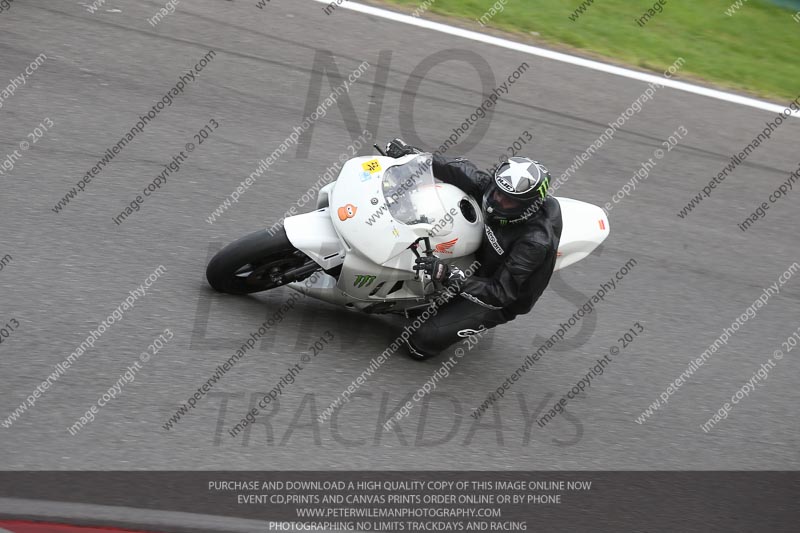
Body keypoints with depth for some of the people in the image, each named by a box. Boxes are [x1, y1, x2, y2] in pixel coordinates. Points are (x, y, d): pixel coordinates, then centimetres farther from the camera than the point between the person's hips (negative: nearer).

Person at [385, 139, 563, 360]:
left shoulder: (535, 242, -36)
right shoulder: (500, 190, -16)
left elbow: (500, 294, -35)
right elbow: (462, 171, -4)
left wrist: (450, 275, -44)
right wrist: (412, 154, -10)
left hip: (495, 300, -7)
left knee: (420, 342, -18)